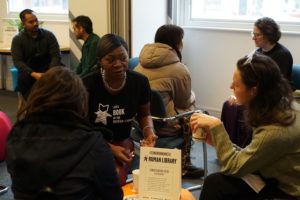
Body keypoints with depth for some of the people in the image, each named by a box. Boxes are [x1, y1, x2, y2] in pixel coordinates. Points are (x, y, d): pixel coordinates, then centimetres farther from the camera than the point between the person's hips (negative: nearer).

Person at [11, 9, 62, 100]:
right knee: (23, 78, -34)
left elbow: (56, 56, -6)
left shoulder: (48, 35, 0)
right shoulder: (17, 39, -3)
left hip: (47, 69, 1)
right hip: (29, 71, -1)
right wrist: (33, 74, -29)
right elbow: (17, 61, -12)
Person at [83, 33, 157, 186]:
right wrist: (109, 148, -20)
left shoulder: (139, 82, -8)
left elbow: (144, 114, 12)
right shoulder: (87, 85, -16)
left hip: (122, 142, 2)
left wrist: (149, 132, -11)